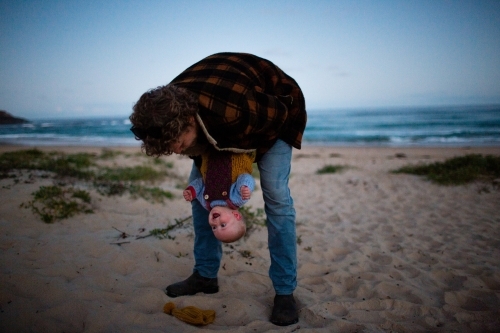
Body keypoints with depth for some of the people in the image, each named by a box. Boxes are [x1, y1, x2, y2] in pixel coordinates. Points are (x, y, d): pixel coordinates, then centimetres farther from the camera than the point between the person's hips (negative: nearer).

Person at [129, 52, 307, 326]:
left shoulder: (238, 110, -47)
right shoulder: (167, 110, -27)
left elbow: (280, 115, -25)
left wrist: (243, 151, -19)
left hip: (273, 108, -5)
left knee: (276, 195, -16)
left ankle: (285, 291, -6)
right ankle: (205, 275, 12)